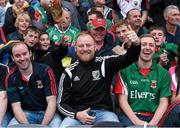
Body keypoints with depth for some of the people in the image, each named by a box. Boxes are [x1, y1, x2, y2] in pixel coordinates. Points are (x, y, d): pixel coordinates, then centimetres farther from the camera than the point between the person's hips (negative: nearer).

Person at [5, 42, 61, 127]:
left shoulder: (45, 71, -11)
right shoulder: (11, 78, -6)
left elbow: (51, 102, -14)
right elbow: (16, 107, -10)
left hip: (47, 113, -1)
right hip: (26, 113, 1)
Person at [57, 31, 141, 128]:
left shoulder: (105, 64, 5)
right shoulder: (69, 72, 6)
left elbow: (128, 58, -9)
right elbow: (62, 103, 6)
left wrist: (136, 44, -32)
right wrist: (76, 115, -14)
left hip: (103, 112, 0)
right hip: (77, 114, 0)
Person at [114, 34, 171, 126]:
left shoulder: (163, 73, 10)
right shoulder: (125, 70, 6)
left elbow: (163, 102, 4)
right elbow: (123, 100, 1)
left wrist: (153, 123, -12)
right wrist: (136, 121, -12)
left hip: (153, 117, 2)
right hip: (130, 116, -1)